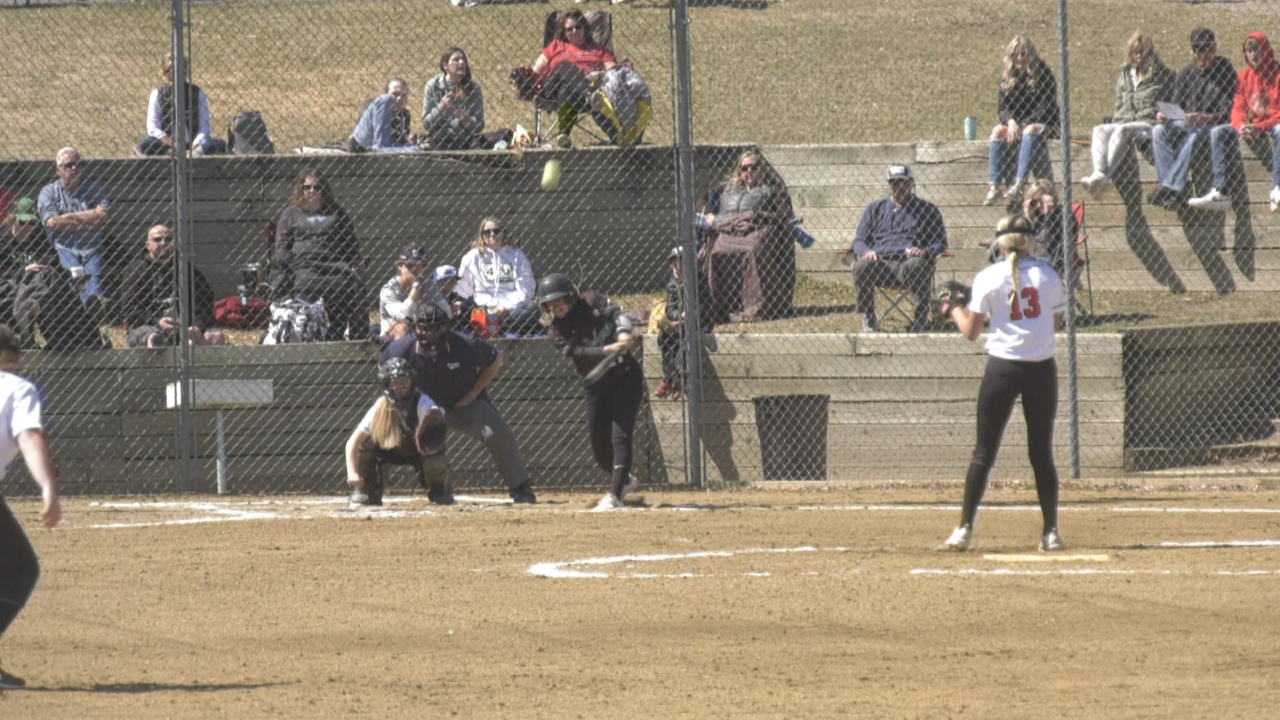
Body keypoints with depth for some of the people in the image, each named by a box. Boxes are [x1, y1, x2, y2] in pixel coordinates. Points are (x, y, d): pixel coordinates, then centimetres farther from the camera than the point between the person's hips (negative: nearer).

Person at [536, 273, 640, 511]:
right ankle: (624, 479, 36)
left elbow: (616, 313, -15)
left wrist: (623, 334, -36)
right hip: (596, 386, 3)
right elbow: (581, 353, -21)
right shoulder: (556, 331, -7)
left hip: (625, 375, -3)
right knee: (599, 444, 7)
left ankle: (615, 494, -17)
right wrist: (612, 349, -35)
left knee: (620, 435, -15)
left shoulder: (591, 301, -4)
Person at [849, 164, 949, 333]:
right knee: (863, 265, -34)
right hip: (880, 261, 2)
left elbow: (940, 243, 13)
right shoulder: (875, 208, 27)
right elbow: (859, 241, 19)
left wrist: (924, 251, -11)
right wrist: (866, 251, -7)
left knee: (917, 266, -39)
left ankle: (921, 317, -24)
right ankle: (868, 318, -16)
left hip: (907, 260, -2)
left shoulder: (928, 209, 21)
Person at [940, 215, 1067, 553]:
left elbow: (971, 331, -1)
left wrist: (955, 307, 18)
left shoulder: (988, 278, -4)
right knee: (1042, 453, 9)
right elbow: (1056, 323, 11)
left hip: (1002, 367, -2)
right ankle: (1051, 532, 8)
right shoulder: (1047, 275, 1)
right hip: (1041, 368, 2)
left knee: (984, 452, 3)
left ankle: (965, 528, -2)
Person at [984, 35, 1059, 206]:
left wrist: (1025, 124, -21)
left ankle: (1019, 184, -47)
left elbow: (1047, 108, -11)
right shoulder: (1006, 76, 7)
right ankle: (994, 186, -36)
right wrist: (1011, 122, -20)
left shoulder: (1042, 74, -6)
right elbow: (1002, 106, 2)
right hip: (1016, 123, 4)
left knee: (1031, 131, -37)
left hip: (1042, 122, -4)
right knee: (998, 132, -27)